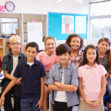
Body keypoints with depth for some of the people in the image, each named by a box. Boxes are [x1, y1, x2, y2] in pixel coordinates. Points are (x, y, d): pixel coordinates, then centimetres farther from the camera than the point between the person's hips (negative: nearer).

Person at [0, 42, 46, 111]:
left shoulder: (39, 65, -6)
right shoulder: (20, 65, -3)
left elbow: (42, 82, -2)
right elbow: (13, 80, 2)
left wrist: (41, 98, -5)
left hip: (36, 97, -1)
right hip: (24, 97, 1)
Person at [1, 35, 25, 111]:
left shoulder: (24, 57, 2)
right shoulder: (6, 57, 8)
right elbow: (5, 73, 5)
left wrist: (19, 79, -18)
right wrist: (14, 79, -13)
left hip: (20, 80, -2)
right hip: (9, 79, 2)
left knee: (17, 95, -27)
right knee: (5, 95, -25)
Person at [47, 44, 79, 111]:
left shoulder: (73, 69, -8)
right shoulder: (53, 68, -1)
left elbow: (74, 87, -15)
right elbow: (50, 86, -6)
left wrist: (59, 85, -11)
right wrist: (67, 88, -13)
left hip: (68, 102, -2)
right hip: (57, 100, 2)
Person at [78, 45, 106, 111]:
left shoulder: (101, 68, 0)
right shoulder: (81, 69, -2)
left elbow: (103, 85, 2)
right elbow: (80, 87, 0)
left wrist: (99, 100, -5)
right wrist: (86, 100, -6)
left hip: (97, 101, 1)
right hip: (85, 101, -1)